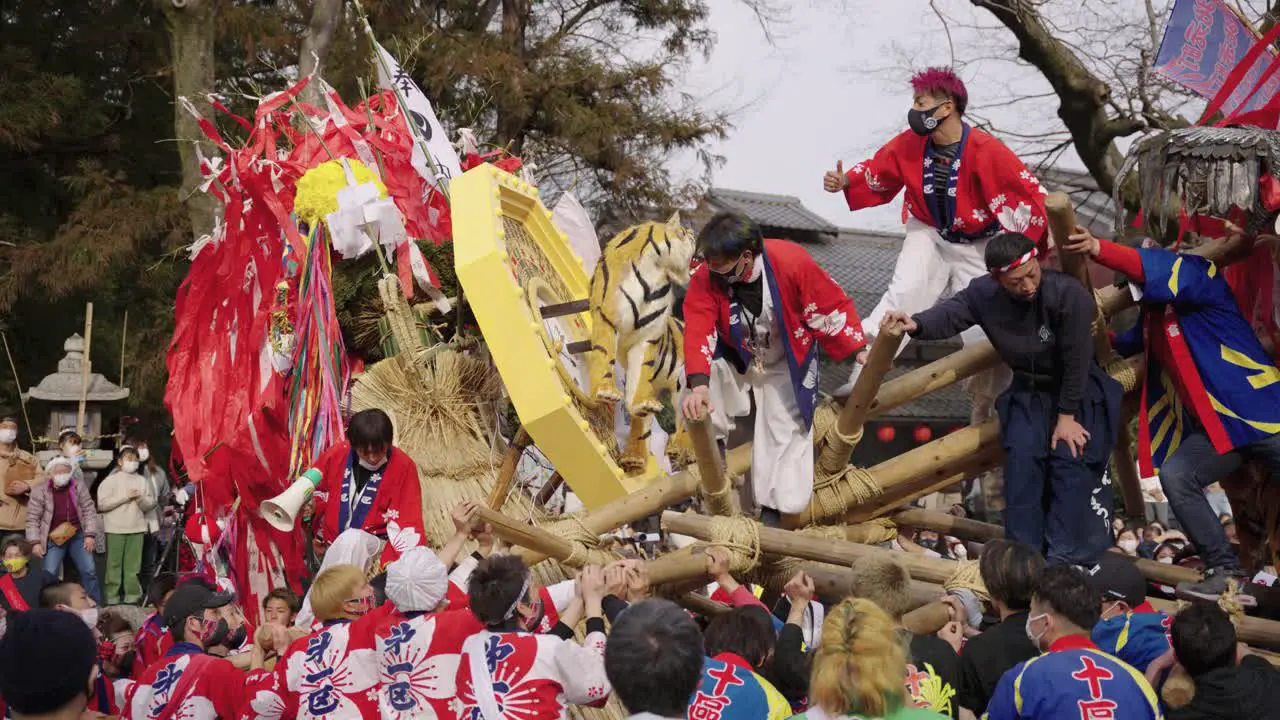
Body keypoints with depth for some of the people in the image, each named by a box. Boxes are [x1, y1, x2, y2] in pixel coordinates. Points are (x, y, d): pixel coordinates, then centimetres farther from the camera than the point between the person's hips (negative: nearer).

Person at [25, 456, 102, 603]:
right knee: (49, 575, -7)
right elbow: (32, 518, -5)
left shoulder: (79, 486, -3)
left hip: (78, 535, 2)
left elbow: (89, 510, 0)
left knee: (89, 571, -1)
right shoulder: (40, 491, -9)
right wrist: (35, 542, -11)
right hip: (54, 539, -2)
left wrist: (90, 535, -7)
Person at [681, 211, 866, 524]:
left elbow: (833, 308, -22)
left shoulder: (791, 262, -33)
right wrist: (699, 385, -50)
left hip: (787, 364, -2)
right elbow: (698, 331, -36)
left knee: (784, 429, -8)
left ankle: (774, 508, 6)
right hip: (735, 357, 2)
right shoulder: (706, 279, -28)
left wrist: (859, 354, -22)